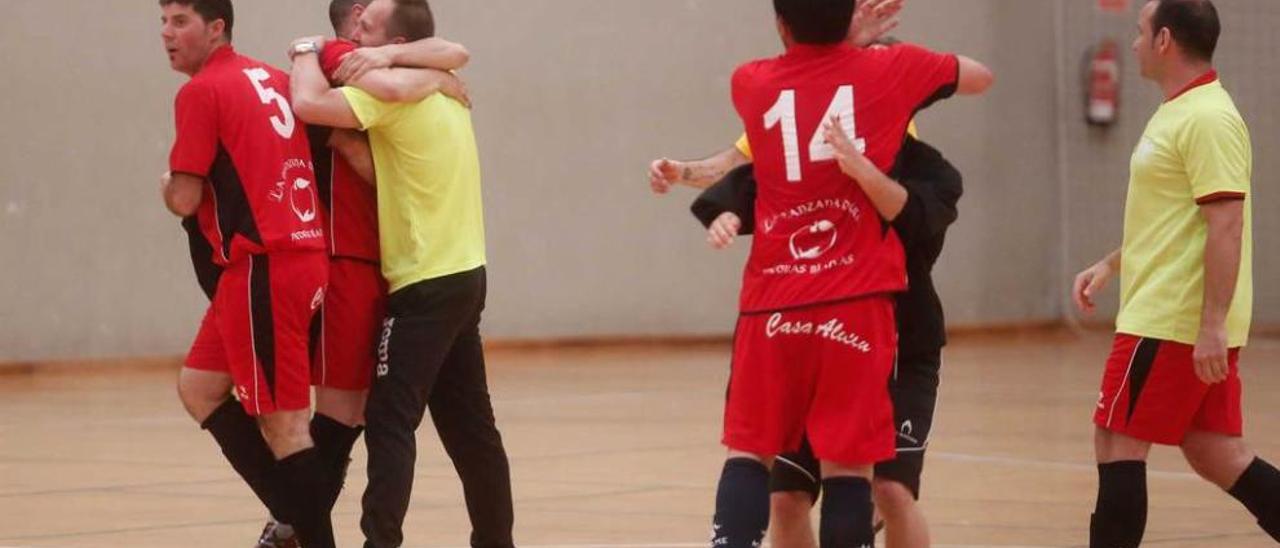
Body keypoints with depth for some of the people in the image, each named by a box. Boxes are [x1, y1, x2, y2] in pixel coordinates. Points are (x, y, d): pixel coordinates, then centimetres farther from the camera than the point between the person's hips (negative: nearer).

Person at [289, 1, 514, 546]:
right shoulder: (442, 92, 13)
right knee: (469, 423, 13)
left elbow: (309, 103, -24)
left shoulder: (394, 91, -14)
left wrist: (307, 53, -6)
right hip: (462, 275, 9)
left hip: (426, 285, -9)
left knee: (389, 420, -8)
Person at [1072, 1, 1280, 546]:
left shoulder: (1208, 118, -16)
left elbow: (1226, 225, -22)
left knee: (1117, 443, -3)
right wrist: (1110, 265, 22)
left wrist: (1212, 325, -25)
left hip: (1171, 323, -10)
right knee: (1214, 454, 9)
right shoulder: (1179, 113, 16)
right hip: (1195, 324, 10)